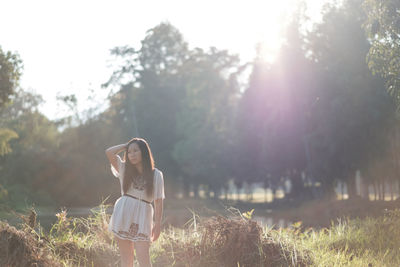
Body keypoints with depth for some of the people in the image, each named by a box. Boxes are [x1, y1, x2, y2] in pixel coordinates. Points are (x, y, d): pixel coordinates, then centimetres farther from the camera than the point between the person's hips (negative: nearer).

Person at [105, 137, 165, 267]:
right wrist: (126, 145, 9)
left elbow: (158, 201, 1)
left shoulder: (155, 174, 4)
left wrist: (157, 224, -5)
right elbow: (109, 152, -1)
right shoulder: (125, 169, 11)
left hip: (142, 218, -2)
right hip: (122, 215, 2)